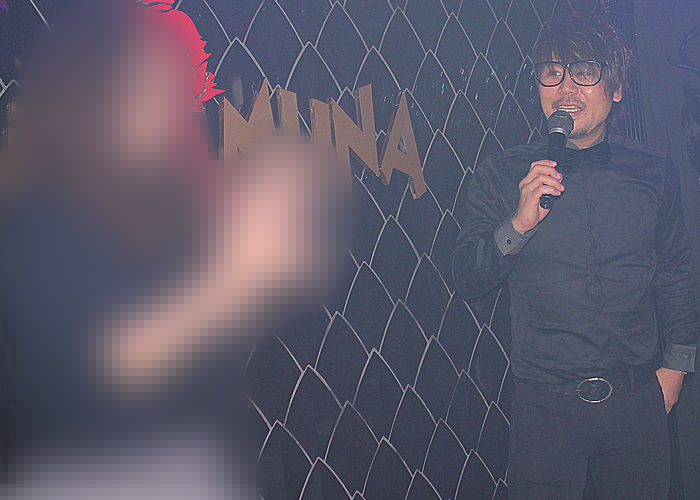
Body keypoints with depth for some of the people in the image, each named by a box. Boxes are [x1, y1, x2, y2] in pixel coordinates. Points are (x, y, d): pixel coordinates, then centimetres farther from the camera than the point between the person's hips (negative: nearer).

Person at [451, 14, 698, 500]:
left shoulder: (654, 174, 3)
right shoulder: (502, 175, -2)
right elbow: (469, 281, -5)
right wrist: (518, 224, -19)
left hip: (637, 402, 2)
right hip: (545, 404, -2)